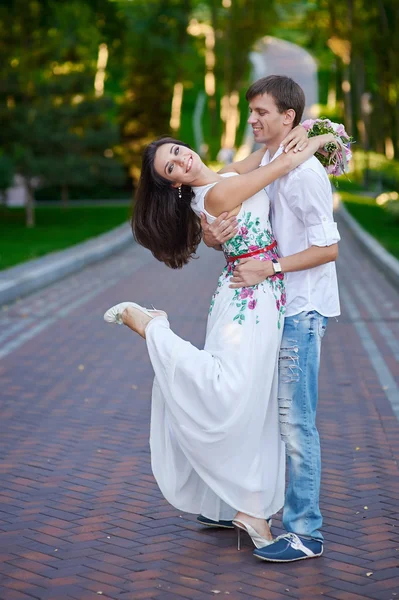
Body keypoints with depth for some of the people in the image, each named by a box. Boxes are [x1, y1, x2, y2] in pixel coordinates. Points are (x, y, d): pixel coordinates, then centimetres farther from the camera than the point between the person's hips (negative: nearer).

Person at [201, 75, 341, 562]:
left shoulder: (305, 171, -15)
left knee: (295, 422, -5)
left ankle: (305, 532, 3)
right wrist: (211, 233, -13)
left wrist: (269, 268, -22)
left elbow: (328, 248, -17)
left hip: (300, 310, -9)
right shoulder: (261, 166, 11)